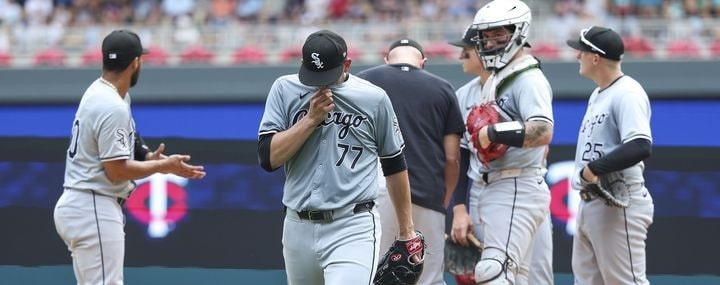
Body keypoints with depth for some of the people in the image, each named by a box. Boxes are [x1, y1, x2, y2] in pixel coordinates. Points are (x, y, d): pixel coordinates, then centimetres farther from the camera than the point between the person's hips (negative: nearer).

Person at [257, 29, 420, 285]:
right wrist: (312, 118, -14)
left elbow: (394, 165, 11)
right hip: (298, 228, 4)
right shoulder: (285, 90, 3)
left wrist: (406, 230, 13)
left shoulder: (374, 99, 0)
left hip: (353, 229, -3)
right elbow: (268, 157, -6)